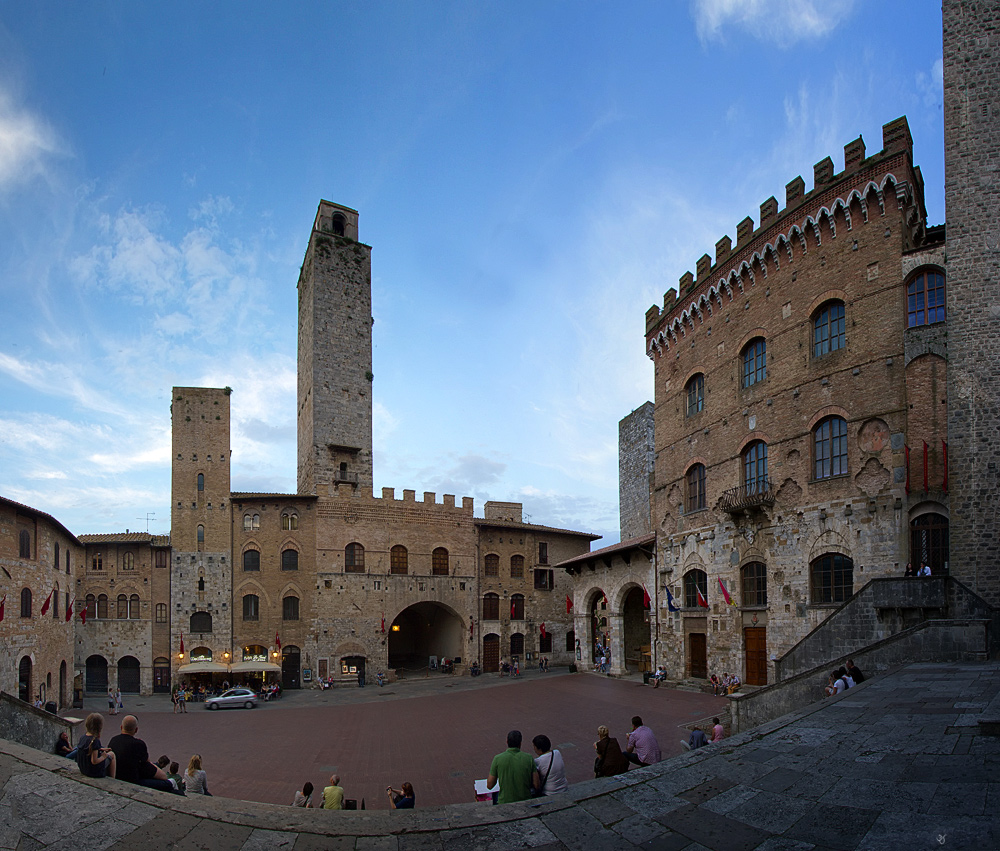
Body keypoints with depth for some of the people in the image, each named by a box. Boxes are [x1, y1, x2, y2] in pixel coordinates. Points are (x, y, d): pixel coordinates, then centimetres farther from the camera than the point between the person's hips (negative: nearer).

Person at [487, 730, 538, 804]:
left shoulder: (498, 758, -12)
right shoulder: (529, 758, -9)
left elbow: (489, 786, -4)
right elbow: (536, 784, -6)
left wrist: (491, 770, 13)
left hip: (505, 803, -2)